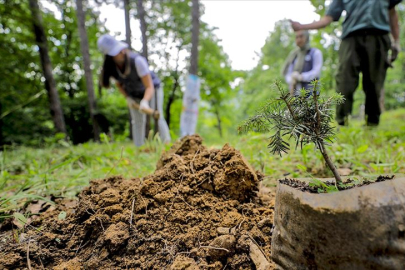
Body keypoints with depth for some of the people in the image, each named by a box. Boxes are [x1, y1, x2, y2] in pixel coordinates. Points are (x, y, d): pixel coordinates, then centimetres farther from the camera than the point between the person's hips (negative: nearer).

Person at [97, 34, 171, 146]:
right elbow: (119, 84, 2)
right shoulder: (111, 68, -20)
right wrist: (127, 98, -13)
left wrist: (145, 101, -55)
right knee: (137, 122, 7)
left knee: (157, 117, -15)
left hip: (151, 89, -4)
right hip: (133, 95, 4)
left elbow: (150, 87, -38)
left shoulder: (137, 60, -35)